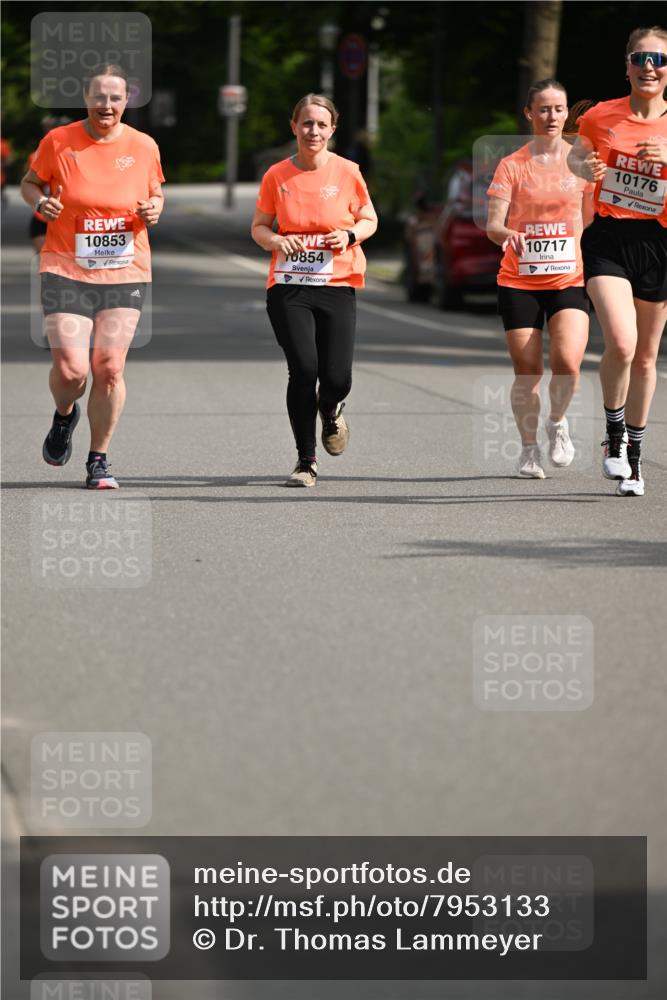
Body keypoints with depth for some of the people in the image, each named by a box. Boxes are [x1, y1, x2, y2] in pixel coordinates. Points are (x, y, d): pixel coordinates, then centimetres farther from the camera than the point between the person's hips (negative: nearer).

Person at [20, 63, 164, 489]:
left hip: (126, 273, 1)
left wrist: (154, 210, -6)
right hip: (66, 270, -1)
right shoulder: (58, 141, -3)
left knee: (109, 367, -4)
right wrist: (41, 202, -10)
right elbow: (30, 182, 11)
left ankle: (99, 460, 12)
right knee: (70, 368, -12)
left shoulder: (143, 146, 2)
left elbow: (156, 193, 17)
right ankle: (64, 416, 25)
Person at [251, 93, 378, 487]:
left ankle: (330, 410, 32)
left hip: (337, 287, 0)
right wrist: (275, 240, -10)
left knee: (337, 378, -8)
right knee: (303, 369, -13)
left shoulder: (347, 173, 1)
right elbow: (259, 226, 12)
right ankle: (306, 460, 3)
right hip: (289, 287, 0)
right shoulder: (277, 176, 2)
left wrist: (350, 235, -9)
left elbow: (370, 220, 13)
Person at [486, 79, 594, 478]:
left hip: (570, 280, 0)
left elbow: (591, 222, 10)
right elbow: (493, 225, -5)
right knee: (527, 371, 0)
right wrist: (507, 234, -26)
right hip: (519, 281, 0)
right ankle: (529, 448, 20)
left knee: (568, 361, -19)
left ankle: (558, 421, 10)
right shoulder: (512, 165, 2)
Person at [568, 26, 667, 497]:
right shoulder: (601, 117, 1)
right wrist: (584, 167, -3)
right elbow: (576, 157, 19)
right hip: (607, 241, -1)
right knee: (621, 343, -21)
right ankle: (614, 435, 3)